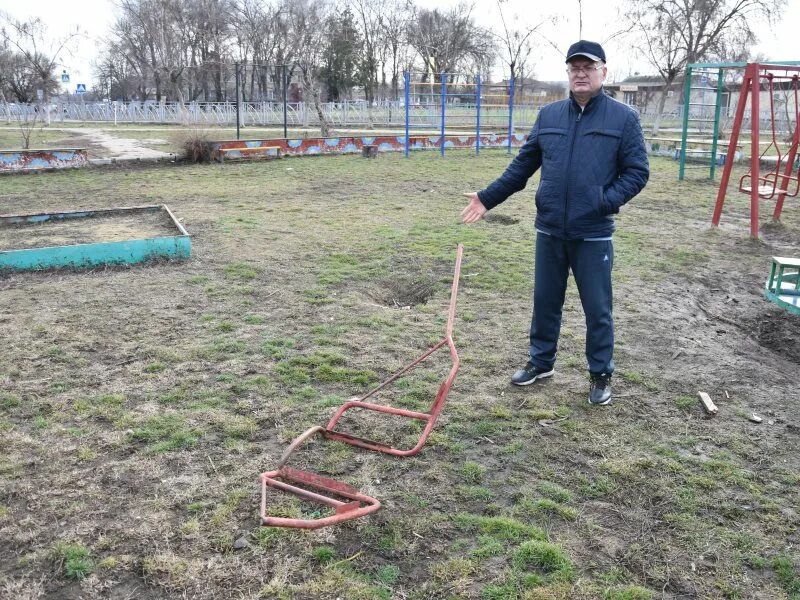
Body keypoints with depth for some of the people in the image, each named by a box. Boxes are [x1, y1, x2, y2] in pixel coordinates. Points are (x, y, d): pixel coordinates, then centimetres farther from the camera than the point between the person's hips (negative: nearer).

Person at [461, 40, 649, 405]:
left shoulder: (623, 118, -3)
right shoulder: (549, 115, 8)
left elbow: (637, 171, -4)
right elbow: (523, 165, 12)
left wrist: (606, 202, -18)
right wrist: (488, 198, 6)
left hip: (593, 235, -3)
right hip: (549, 231, 4)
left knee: (597, 308, 6)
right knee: (545, 301, 15)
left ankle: (601, 375, 23)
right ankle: (540, 362, 33)